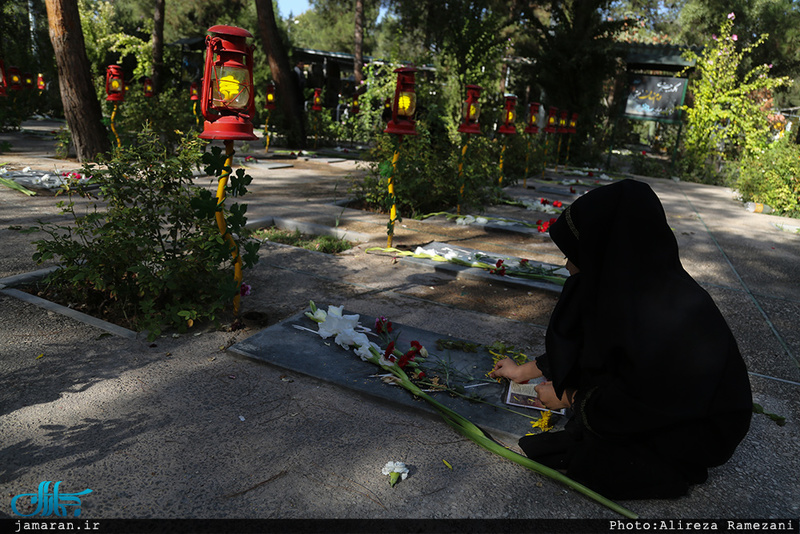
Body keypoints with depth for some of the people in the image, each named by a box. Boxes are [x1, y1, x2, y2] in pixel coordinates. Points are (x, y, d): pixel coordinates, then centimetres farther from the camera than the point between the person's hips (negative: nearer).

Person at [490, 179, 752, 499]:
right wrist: (524, 371, 14)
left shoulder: (670, 318, -37)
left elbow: (636, 404, -24)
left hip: (700, 433, -7)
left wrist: (566, 398, -10)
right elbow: (576, 342, 4)